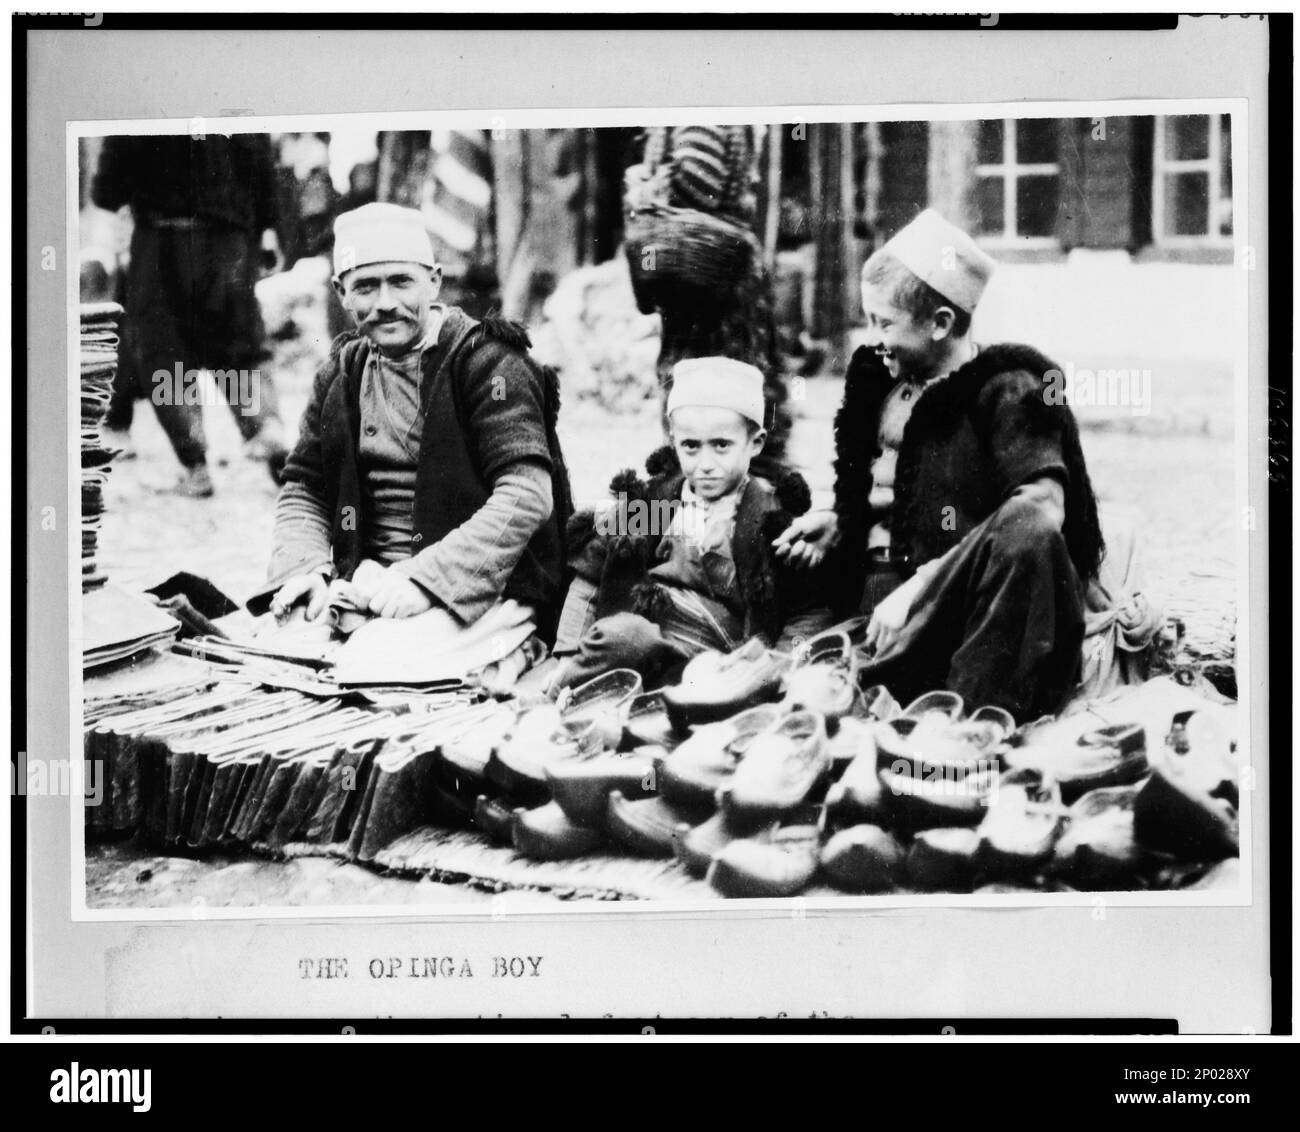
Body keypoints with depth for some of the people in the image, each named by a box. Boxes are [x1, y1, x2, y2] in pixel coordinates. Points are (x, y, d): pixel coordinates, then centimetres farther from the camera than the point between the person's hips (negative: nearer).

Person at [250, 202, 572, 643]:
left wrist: (427, 579, -26)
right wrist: (304, 569, -7)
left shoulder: (487, 362, -4)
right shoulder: (342, 372, 15)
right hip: (368, 587, 5)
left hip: (483, 594, -5)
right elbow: (303, 489, 15)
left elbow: (526, 495, -15)